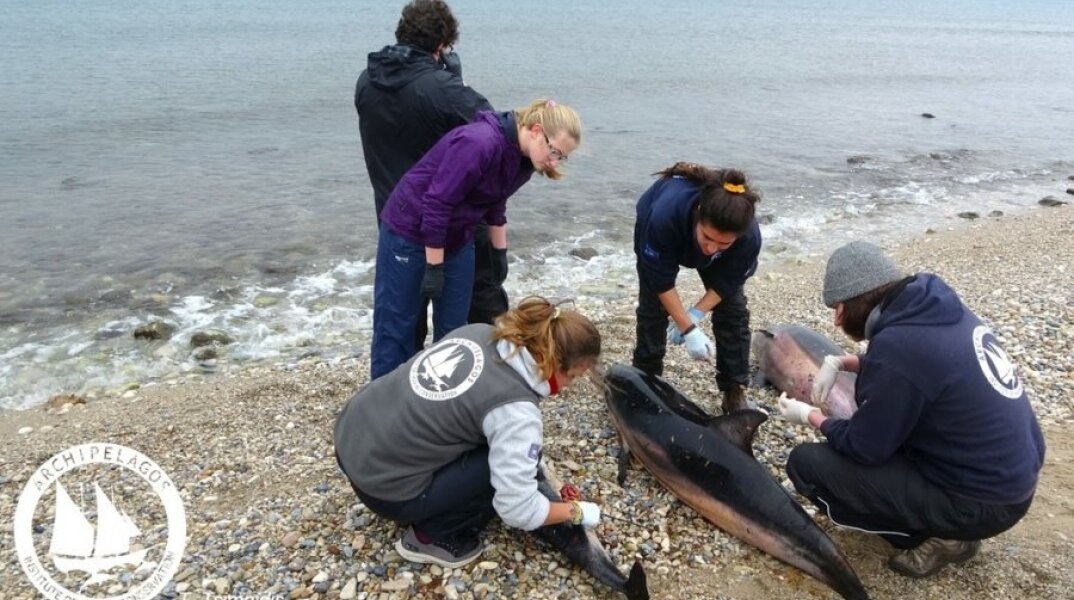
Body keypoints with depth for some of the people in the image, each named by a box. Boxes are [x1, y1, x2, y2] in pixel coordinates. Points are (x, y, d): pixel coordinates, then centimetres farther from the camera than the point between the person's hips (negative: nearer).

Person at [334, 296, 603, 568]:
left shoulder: (479, 332, 0)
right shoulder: (516, 408, -22)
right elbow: (517, 509, -21)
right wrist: (577, 511, -3)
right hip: (385, 486, -8)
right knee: (512, 461, -4)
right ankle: (433, 536, 5)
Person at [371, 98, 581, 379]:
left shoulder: (523, 156, -4)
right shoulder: (479, 143, -30)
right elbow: (437, 205, -28)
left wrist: (500, 251, 17)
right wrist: (434, 268, -22)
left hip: (457, 239, 8)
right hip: (410, 231, -8)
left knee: (453, 327, 9)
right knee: (396, 325, 3)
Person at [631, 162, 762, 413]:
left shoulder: (750, 236, -40)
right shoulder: (665, 216, -48)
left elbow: (727, 282, -20)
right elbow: (662, 281, -34)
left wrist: (695, 314, -29)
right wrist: (689, 329, -34)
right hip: (655, 230, -1)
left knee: (733, 310, -6)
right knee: (652, 307, -6)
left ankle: (735, 391, 6)